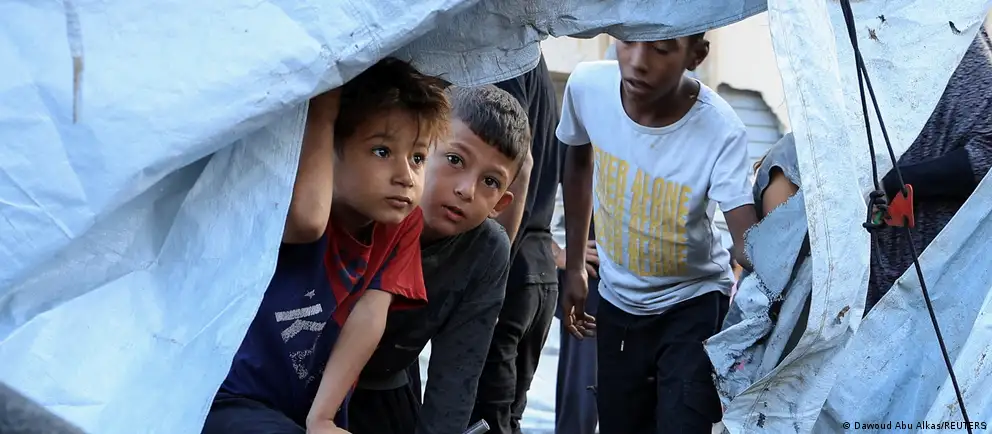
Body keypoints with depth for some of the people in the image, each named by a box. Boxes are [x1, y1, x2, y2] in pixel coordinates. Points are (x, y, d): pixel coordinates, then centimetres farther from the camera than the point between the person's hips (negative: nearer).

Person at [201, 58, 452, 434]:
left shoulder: (404, 222, -2)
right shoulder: (294, 208, -17)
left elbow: (370, 315, -11)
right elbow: (308, 219, -42)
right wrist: (322, 112, -28)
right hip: (232, 400, -6)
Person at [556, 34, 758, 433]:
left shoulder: (721, 131, -30)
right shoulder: (587, 86, -19)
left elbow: (747, 240, -35)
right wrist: (574, 265, 7)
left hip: (694, 303, -3)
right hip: (617, 301, 4)